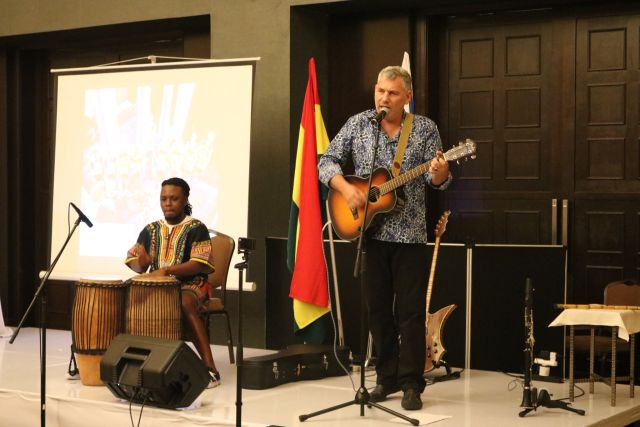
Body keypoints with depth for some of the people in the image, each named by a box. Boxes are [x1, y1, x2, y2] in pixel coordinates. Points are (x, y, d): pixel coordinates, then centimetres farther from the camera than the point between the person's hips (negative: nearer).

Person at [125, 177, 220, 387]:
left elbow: (199, 265, -14)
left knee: (185, 304, -38)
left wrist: (166, 270, -25)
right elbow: (133, 262, 13)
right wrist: (140, 263, -12)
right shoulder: (151, 230, 13)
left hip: (189, 285, -4)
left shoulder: (196, 228, -2)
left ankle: (210, 367, -39)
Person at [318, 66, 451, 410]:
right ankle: (386, 377, 20)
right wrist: (346, 188, -13)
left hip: (409, 233, -2)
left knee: (411, 310, -1)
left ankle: (411, 383, 6)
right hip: (368, 230, 2)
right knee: (377, 307, 9)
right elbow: (327, 161, 5)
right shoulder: (357, 124, 4)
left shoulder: (425, 128, 0)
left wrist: (439, 171, -25)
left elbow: (438, 181, -1)